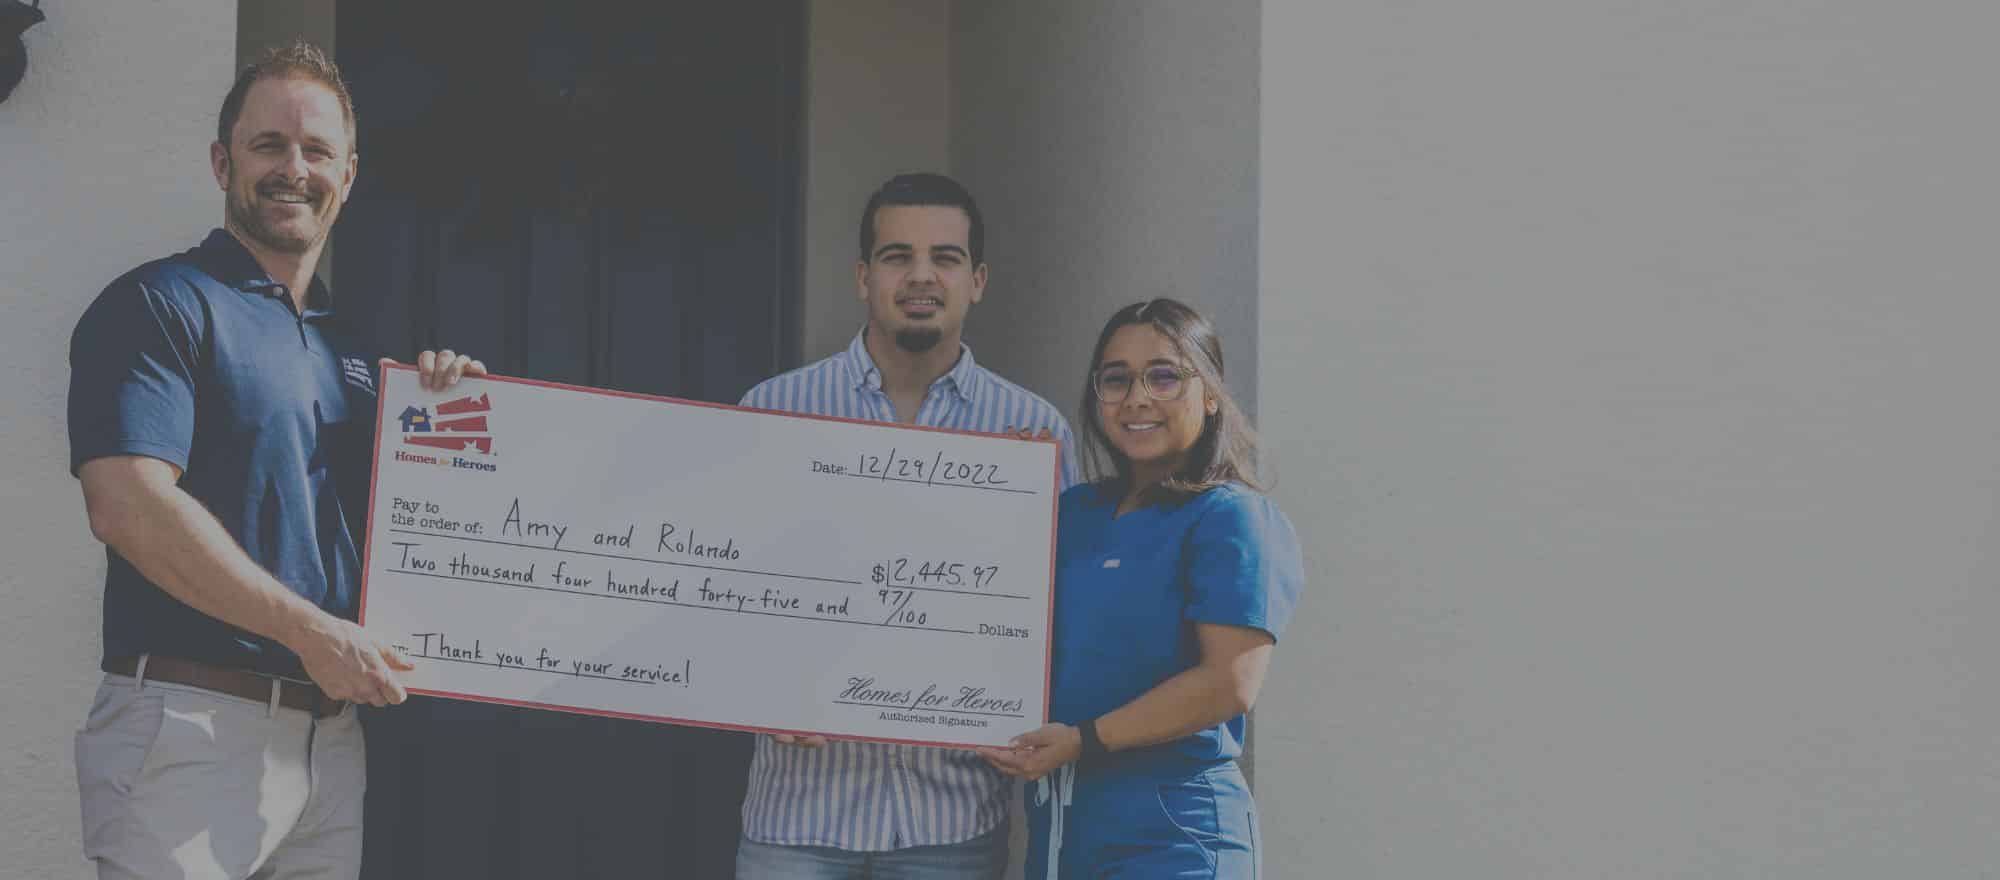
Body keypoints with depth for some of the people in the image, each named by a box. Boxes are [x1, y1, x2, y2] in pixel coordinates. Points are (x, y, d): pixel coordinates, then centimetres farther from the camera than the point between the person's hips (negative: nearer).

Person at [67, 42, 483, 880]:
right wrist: (312, 631, -16)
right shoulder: (159, 305, -4)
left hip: (331, 736, 7)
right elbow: (129, 505, -17)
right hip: (193, 723, -7)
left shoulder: (345, 344, 18)